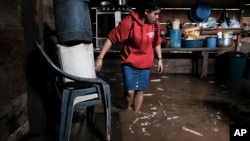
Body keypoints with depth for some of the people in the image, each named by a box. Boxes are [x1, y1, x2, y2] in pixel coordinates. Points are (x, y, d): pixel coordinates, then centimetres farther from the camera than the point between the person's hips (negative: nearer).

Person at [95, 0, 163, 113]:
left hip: (145, 63, 4)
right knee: (130, 91, -7)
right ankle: (129, 110, 25)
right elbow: (111, 38, -19)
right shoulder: (129, 22, -22)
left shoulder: (155, 24, -6)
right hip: (129, 63, -4)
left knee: (140, 91, 9)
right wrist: (100, 57, -22)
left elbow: (156, 43, 11)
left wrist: (159, 59, 11)